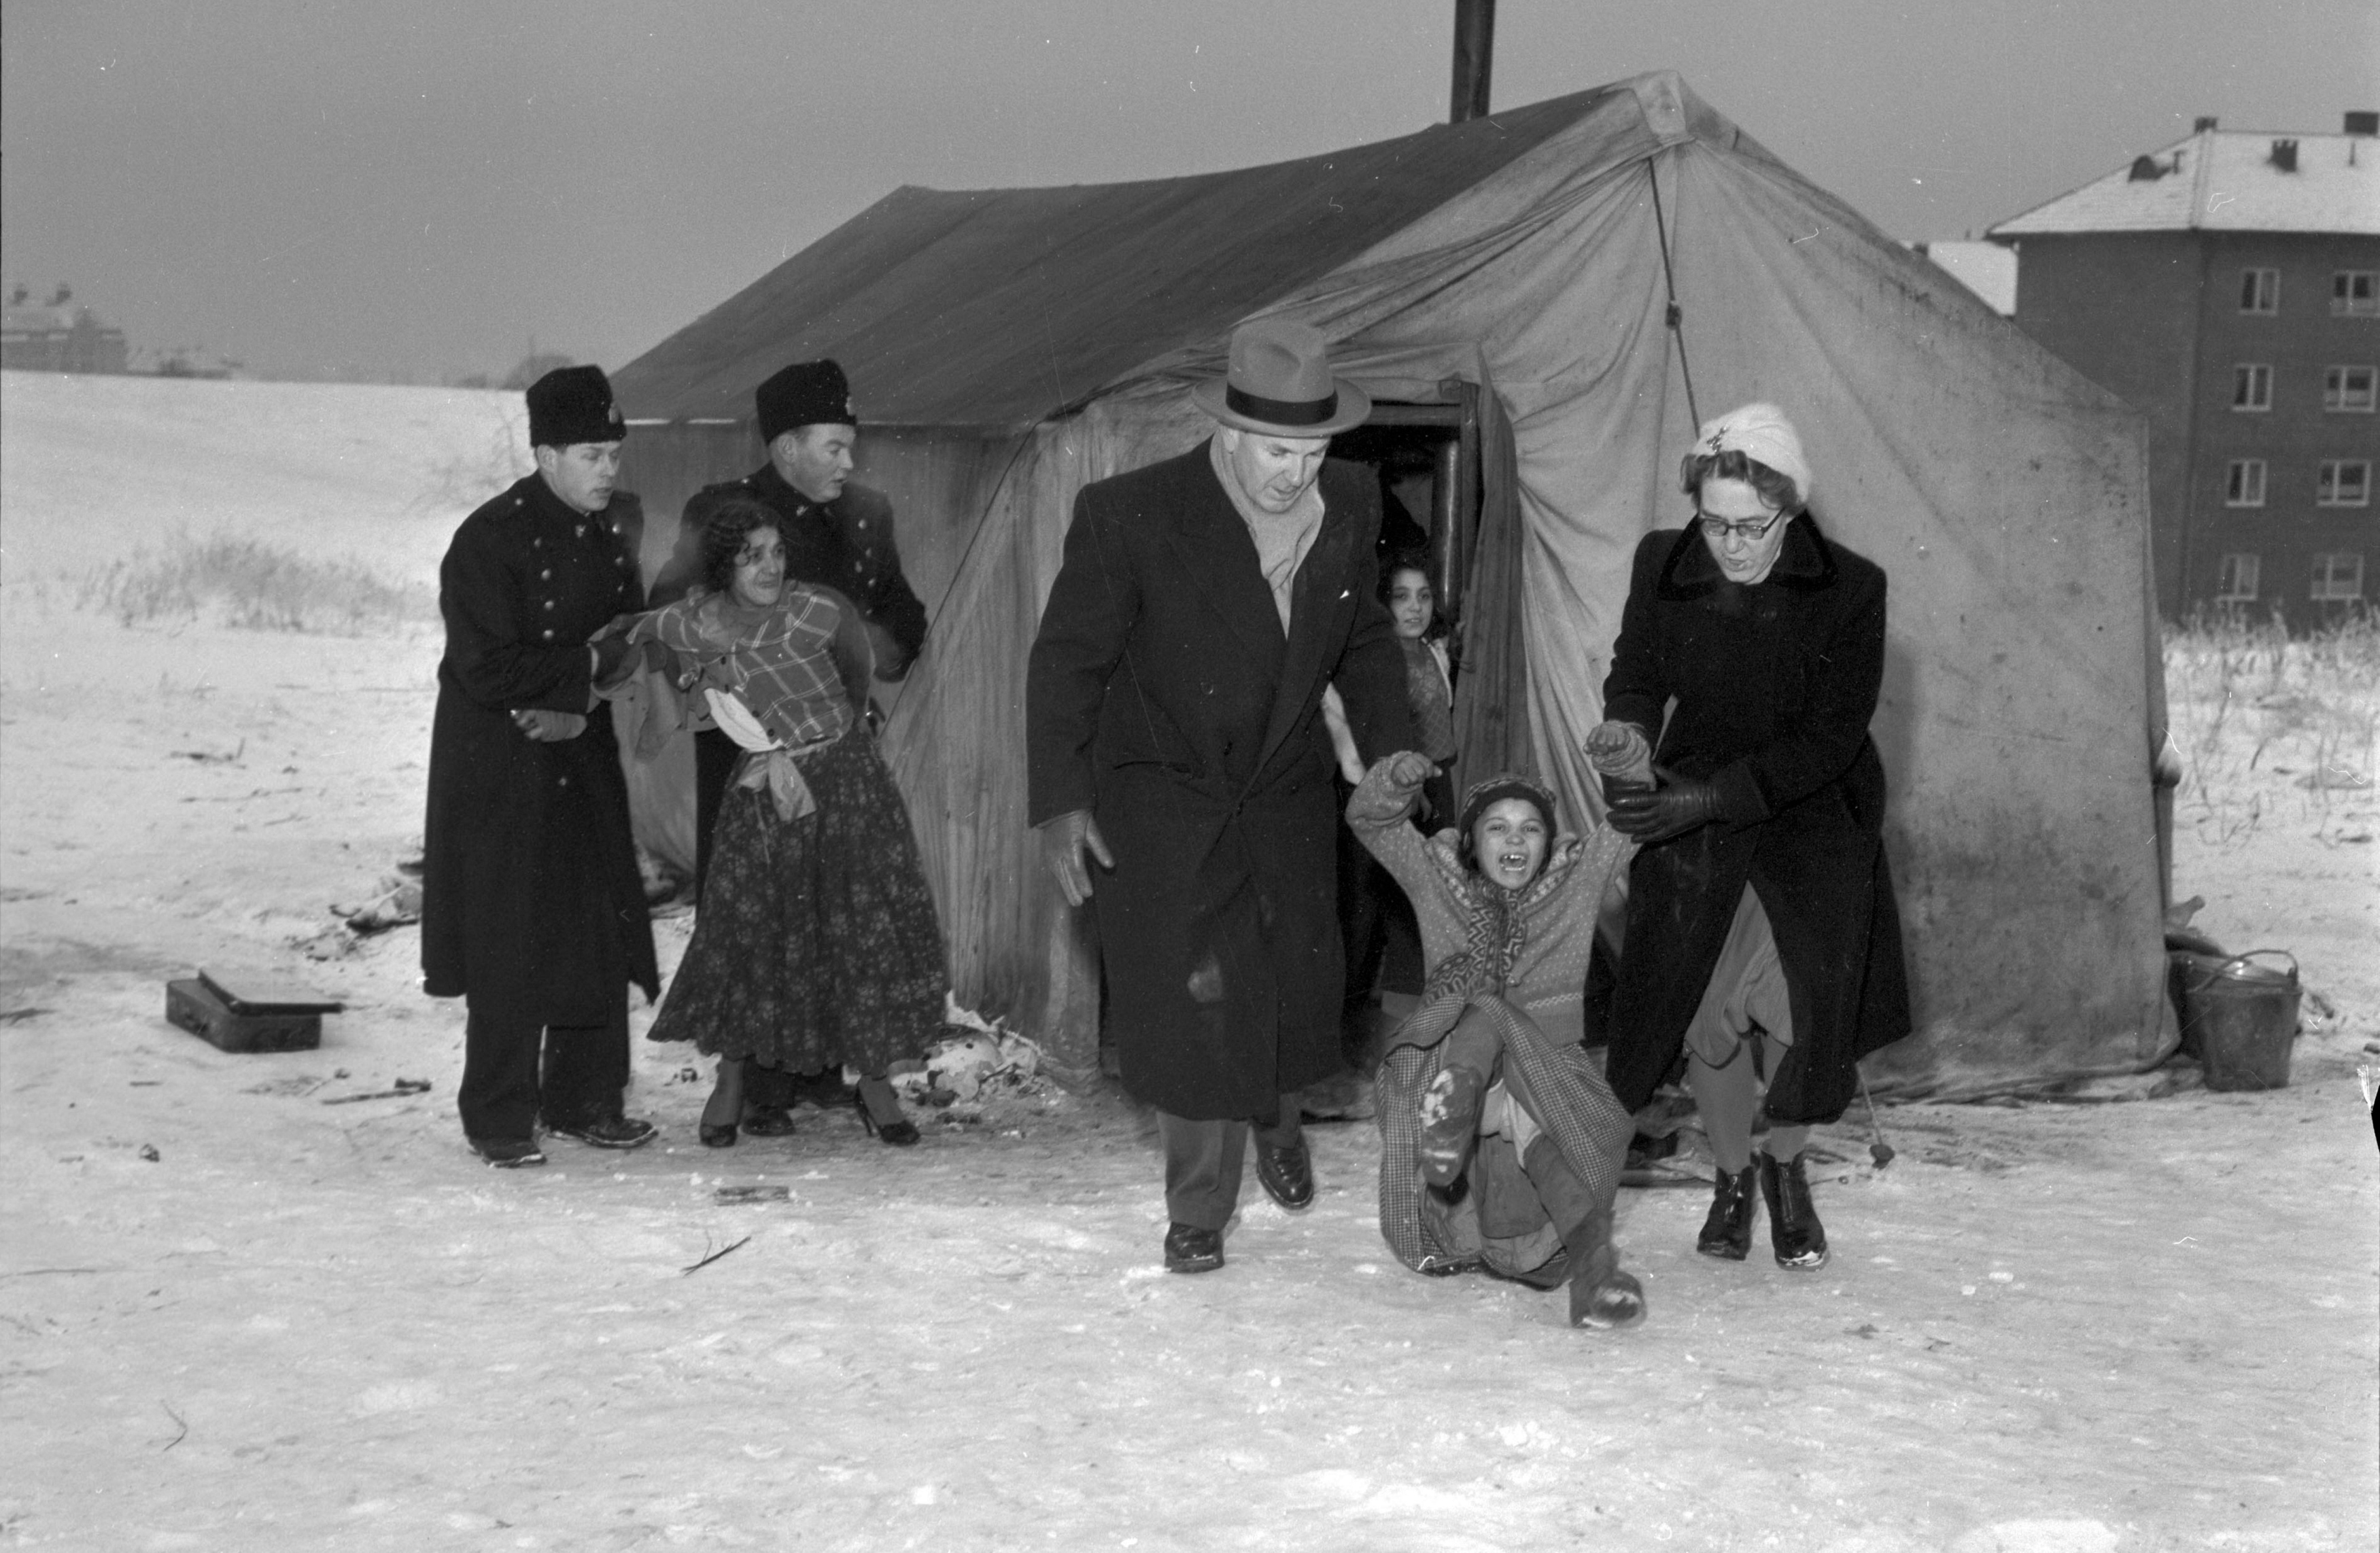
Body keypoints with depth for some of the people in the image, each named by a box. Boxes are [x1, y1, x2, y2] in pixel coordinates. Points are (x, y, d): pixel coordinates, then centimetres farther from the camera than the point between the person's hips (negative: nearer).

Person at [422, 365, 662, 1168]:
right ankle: (499, 1120, 4)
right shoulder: (489, 540, -16)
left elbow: (629, 638, 7)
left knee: (602, 932, 7)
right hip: (498, 770, -7)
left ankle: (584, 1100, 19)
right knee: (509, 947, -5)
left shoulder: (609, 533, 6)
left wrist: (575, 704, -11)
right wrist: (590, 663, -14)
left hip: (582, 755, 7)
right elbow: (490, 673, -20)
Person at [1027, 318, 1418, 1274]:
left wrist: (1392, 752, 3)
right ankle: (1198, 1206, 12)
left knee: (1298, 989, 10)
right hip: (1160, 801, -4)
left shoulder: (1350, 505, -6)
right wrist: (1060, 804, -19)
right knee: (1190, 1001, -8)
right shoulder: (1130, 515, -20)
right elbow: (1066, 661, -14)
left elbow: (1364, 642, 11)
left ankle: (1275, 1123, 45)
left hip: (1287, 798, 4)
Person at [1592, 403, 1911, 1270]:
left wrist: (1713, 795, -25)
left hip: (1813, 829, -2)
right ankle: (1732, 1175, 27)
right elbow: (1636, 676, 7)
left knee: (1805, 1014, -8)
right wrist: (1627, 724, -19)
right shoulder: (1662, 568, -8)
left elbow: (1833, 737, -16)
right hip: (1692, 823, 2)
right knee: (1705, 1016, -1)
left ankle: (1785, 1166, 23)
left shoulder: (1850, 590, -16)